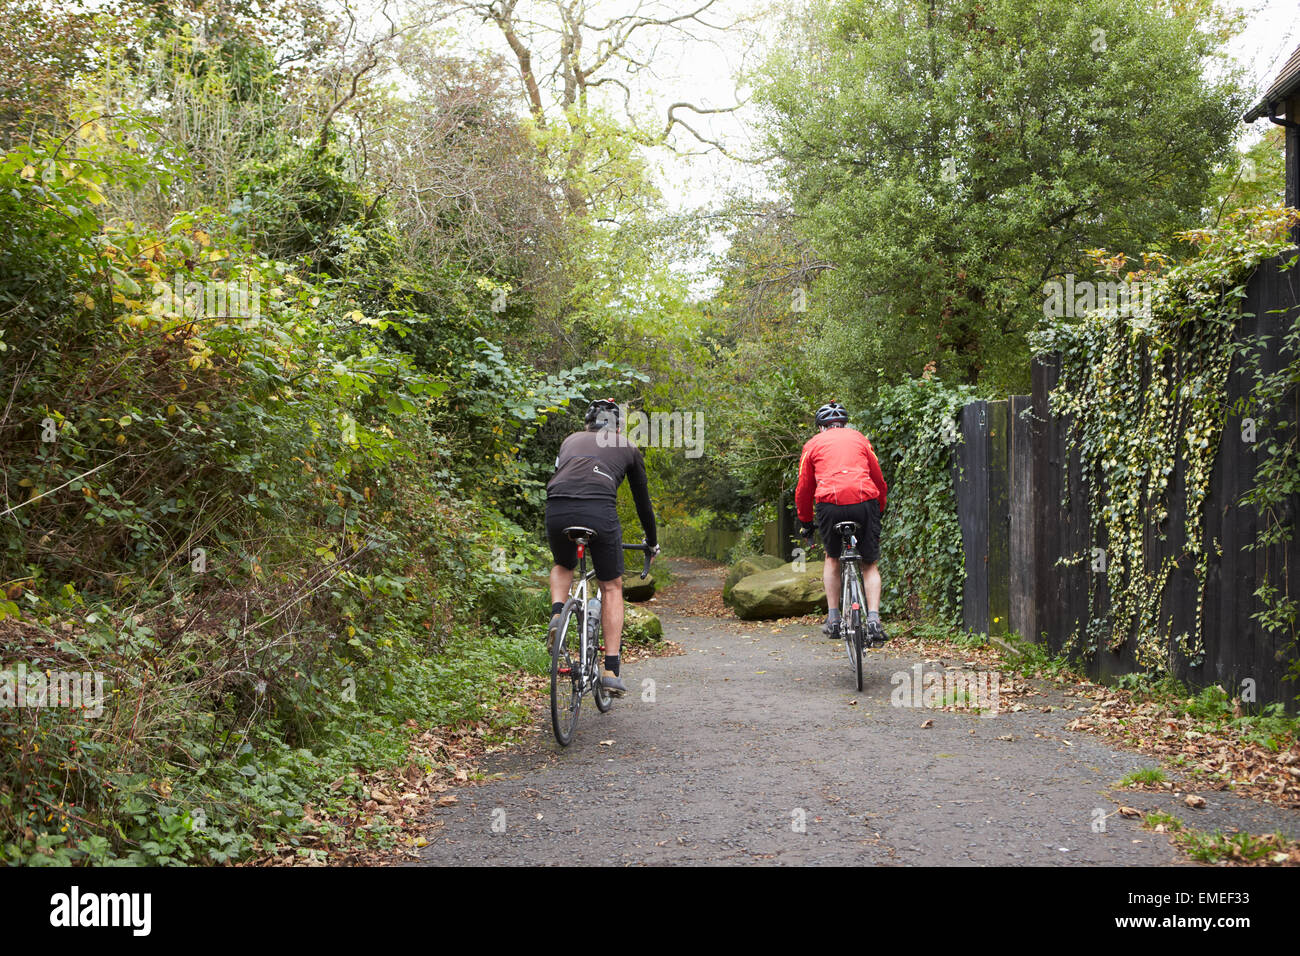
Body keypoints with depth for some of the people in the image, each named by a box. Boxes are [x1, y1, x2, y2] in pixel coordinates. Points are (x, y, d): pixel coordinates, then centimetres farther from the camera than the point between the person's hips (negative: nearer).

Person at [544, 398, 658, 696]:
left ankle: (557, 615, 4)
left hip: (556, 510, 2)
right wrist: (652, 542, 47)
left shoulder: (570, 440, 32)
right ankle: (611, 671, 8)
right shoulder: (627, 448, 27)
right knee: (611, 587, 14)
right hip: (599, 512, -2)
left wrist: (564, 518, 54)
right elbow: (642, 498, 34)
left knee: (563, 567, 33)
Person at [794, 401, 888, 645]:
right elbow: (880, 481, 23)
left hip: (829, 503, 0)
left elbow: (803, 489, 19)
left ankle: (833, 619, 19)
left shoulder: (813, 444, 19)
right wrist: (879, 511, 35)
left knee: (832, 558, 24)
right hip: (865, 501, 0)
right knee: (870, 565, 14)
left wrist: (805, 521, 30)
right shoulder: (859, 438, 23)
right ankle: (873, 620, -3)